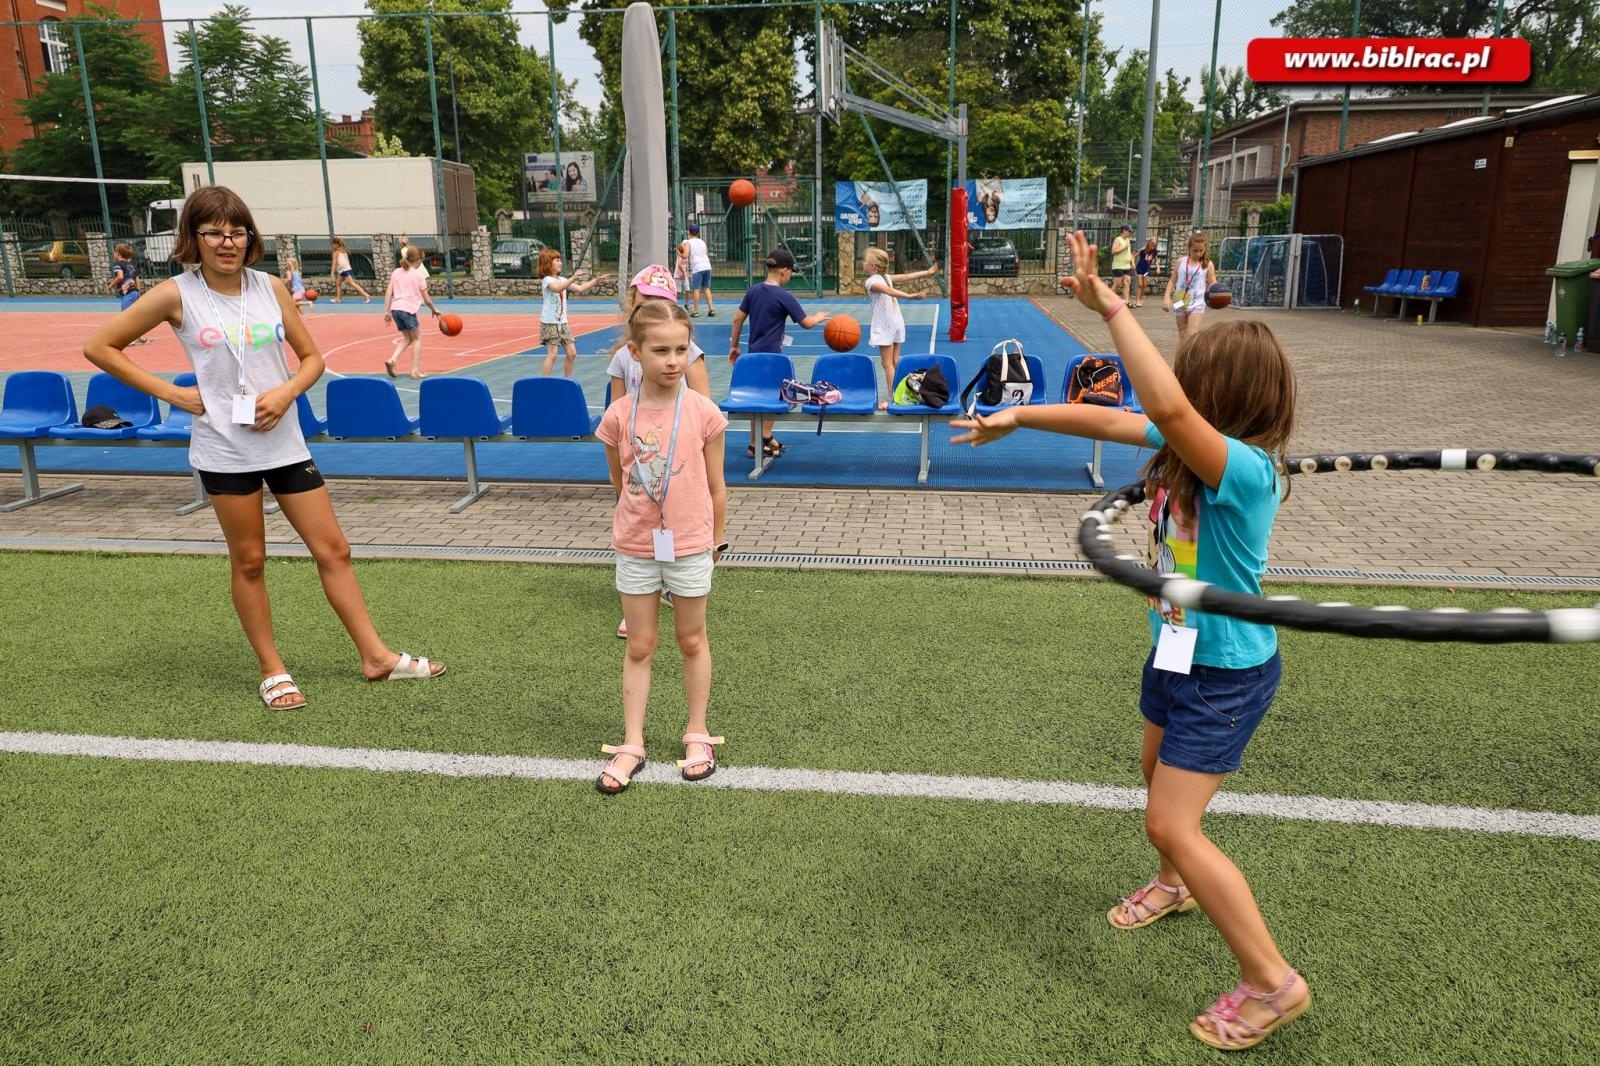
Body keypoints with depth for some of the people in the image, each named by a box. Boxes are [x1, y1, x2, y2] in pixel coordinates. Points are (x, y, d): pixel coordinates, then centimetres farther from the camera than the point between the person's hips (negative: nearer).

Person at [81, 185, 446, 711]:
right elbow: (99, 347, 0)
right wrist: (170, 392, -6)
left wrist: (287, 392, -10)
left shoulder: (271, 287, 3)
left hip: (284, 441, 3)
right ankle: (272, 671, 21)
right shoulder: (177, 294, -5)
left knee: (333, 549, 5)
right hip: (225, 447, -3)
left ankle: (376, 656, 15)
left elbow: (312, 357, 10)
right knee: (249, 561, 6)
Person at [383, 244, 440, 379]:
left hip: (395, 308, 6)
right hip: (408, 309, -6)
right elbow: (426, 299, 3)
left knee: (408, 338, 20)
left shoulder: (396, 272, 15)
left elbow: (388, 293, 9)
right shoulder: (419, 275, 1)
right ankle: (415, 371, 4)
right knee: (417, 338, 9)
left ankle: (392, 360, 0)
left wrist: (386, 311, 10)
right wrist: (434, 310, 19)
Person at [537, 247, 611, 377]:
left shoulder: (562, 280, 10)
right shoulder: (547, 280, -12)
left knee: (572, 353, 5)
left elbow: (580, 289, 10)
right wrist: (573, 278, -42)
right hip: (549, 323, -7)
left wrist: (596, 281, 1)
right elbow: (558, 288, -33)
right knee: (552, 354, -11)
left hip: (562, 322, 7)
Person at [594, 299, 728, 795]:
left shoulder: (703, 412, -11)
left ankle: (697, 735, 29)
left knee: (692, 641, 14)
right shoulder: (618, 415, -7)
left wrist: (716, 539, 5)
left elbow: (715, 485, -1)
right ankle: (631, 744, 21)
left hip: (690, 545, -1)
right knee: (639, 647, 11)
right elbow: (619, 483, 8)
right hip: (635, 547, 1)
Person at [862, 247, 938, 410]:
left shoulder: (871, 282, -12)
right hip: (896, 322, 8)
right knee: (895, 361, 13)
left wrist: (910, 296, -37)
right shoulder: (886, 277, 10)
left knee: (887, 363, -5)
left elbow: (890, 291, -26)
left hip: (884, 325, -8)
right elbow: (907, 276, 3)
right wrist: (927, 273, 3)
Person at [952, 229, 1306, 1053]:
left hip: (1226, 673, -9)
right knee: (1158, 773, 28)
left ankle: (1271, 983, 11)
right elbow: (1105, 420, 4)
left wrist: (1111, 308, -44)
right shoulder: (1190, 446, -6)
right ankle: (1176, 884, 57)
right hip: (1179, 652, 9)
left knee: (1171, 824, -6)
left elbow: (1167, 407, -49)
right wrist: (1016, 417, 6)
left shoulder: (1244, 468, -31)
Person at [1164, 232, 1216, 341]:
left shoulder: (1208, 264, -2)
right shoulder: (1181, 262, 2)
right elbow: (1172, 281, 7)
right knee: (1182, 335, 13)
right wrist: (1167, 297, -3)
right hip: (1180, 302, 3)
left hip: (1196, 303, -3)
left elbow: (1212, 284, -2)